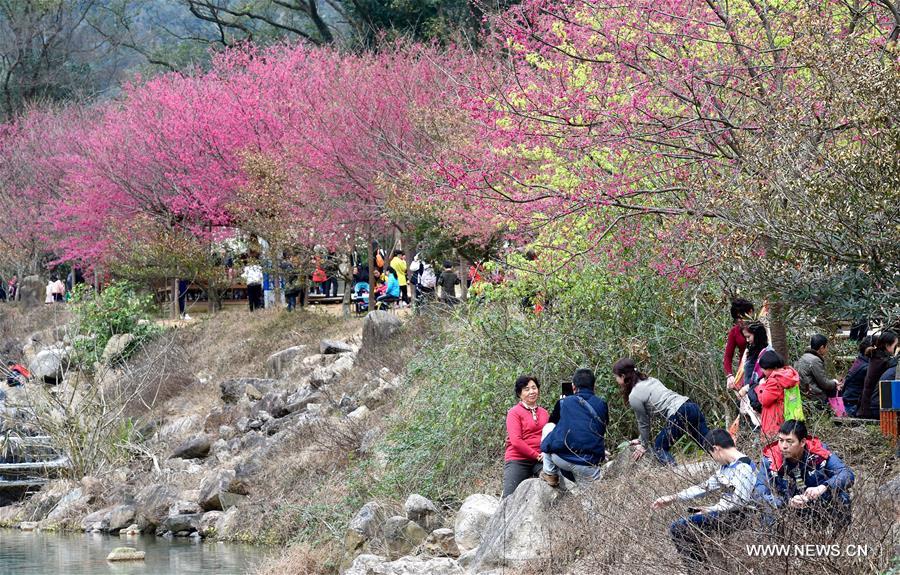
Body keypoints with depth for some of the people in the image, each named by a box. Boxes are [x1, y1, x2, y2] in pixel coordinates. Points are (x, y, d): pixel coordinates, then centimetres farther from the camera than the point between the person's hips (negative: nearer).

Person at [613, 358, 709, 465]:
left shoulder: (634, 396, -2)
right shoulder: (650, 380, 23)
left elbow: (643, 423, 8)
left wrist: (644, 446, 23)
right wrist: (642, 439, 32)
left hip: (679, 415, -8)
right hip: (693, 407, 8)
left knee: (659, 448, 9)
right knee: (707, 445, 7)